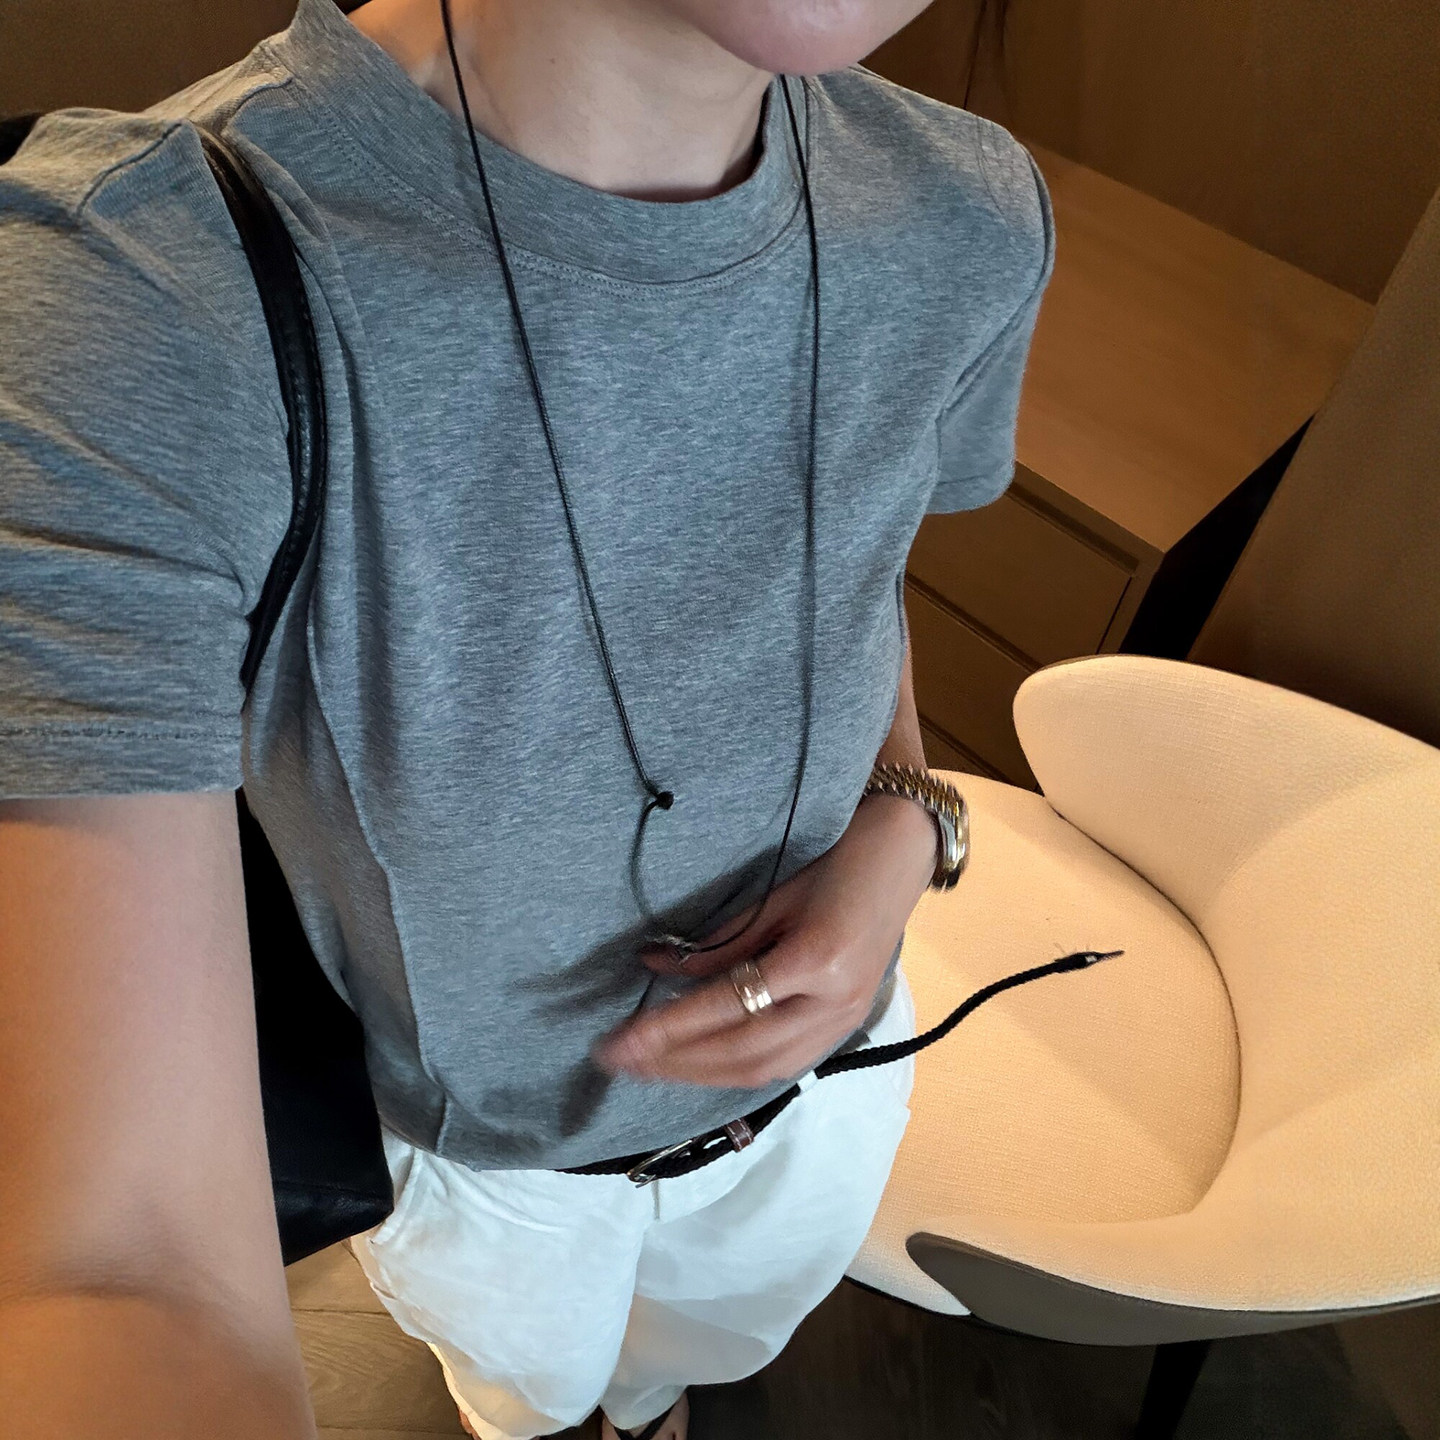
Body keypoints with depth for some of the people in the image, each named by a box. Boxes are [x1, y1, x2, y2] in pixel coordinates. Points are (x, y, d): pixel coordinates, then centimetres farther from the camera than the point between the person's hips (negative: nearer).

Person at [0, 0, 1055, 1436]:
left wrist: (900, 832, -20)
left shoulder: (967, 223, -21)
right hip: (478, 1157, -2)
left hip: (817, 1063, 4)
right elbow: (130, 1260, -41)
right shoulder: (125, 294, -38)